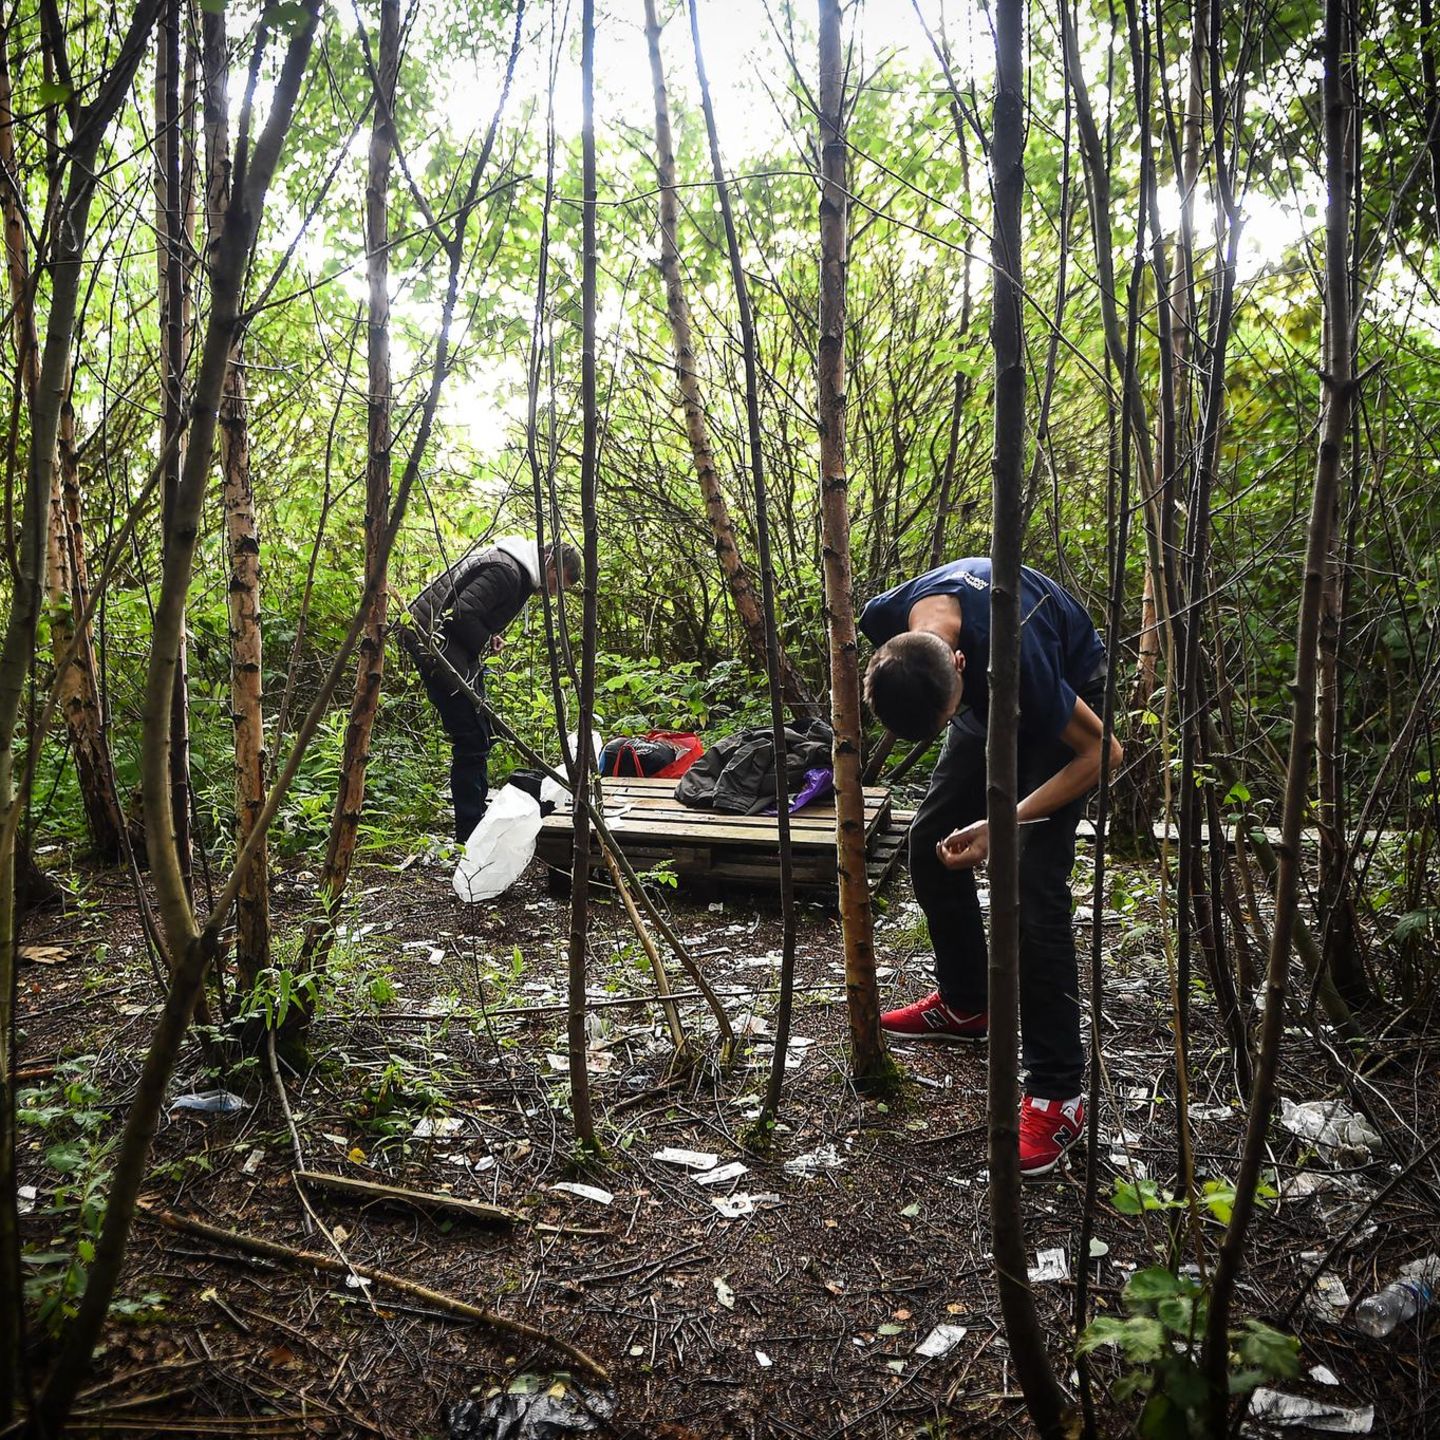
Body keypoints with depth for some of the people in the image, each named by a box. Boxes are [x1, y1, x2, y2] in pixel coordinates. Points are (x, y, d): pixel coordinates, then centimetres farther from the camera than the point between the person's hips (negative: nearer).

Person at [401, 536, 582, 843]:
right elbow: (460, 614, -26)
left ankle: (477, 808, 30)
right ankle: (471, 833, -3)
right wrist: (485, 643, -11)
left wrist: (489, 636, 6)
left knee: (479, 733, 18)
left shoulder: (516, 568, 14)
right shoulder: (506, 571, -20)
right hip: (437, 645, -11)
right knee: (472, 739, -8)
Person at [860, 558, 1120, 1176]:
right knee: (930, 841, 7)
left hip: (1066, 698, -6)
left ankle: (1057, 1094, -11)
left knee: (1033, 886, -16)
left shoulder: (1014, 655, -43)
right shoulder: (885, 621, -27)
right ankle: (964, 1003, 27)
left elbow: (1101, 752, -28)